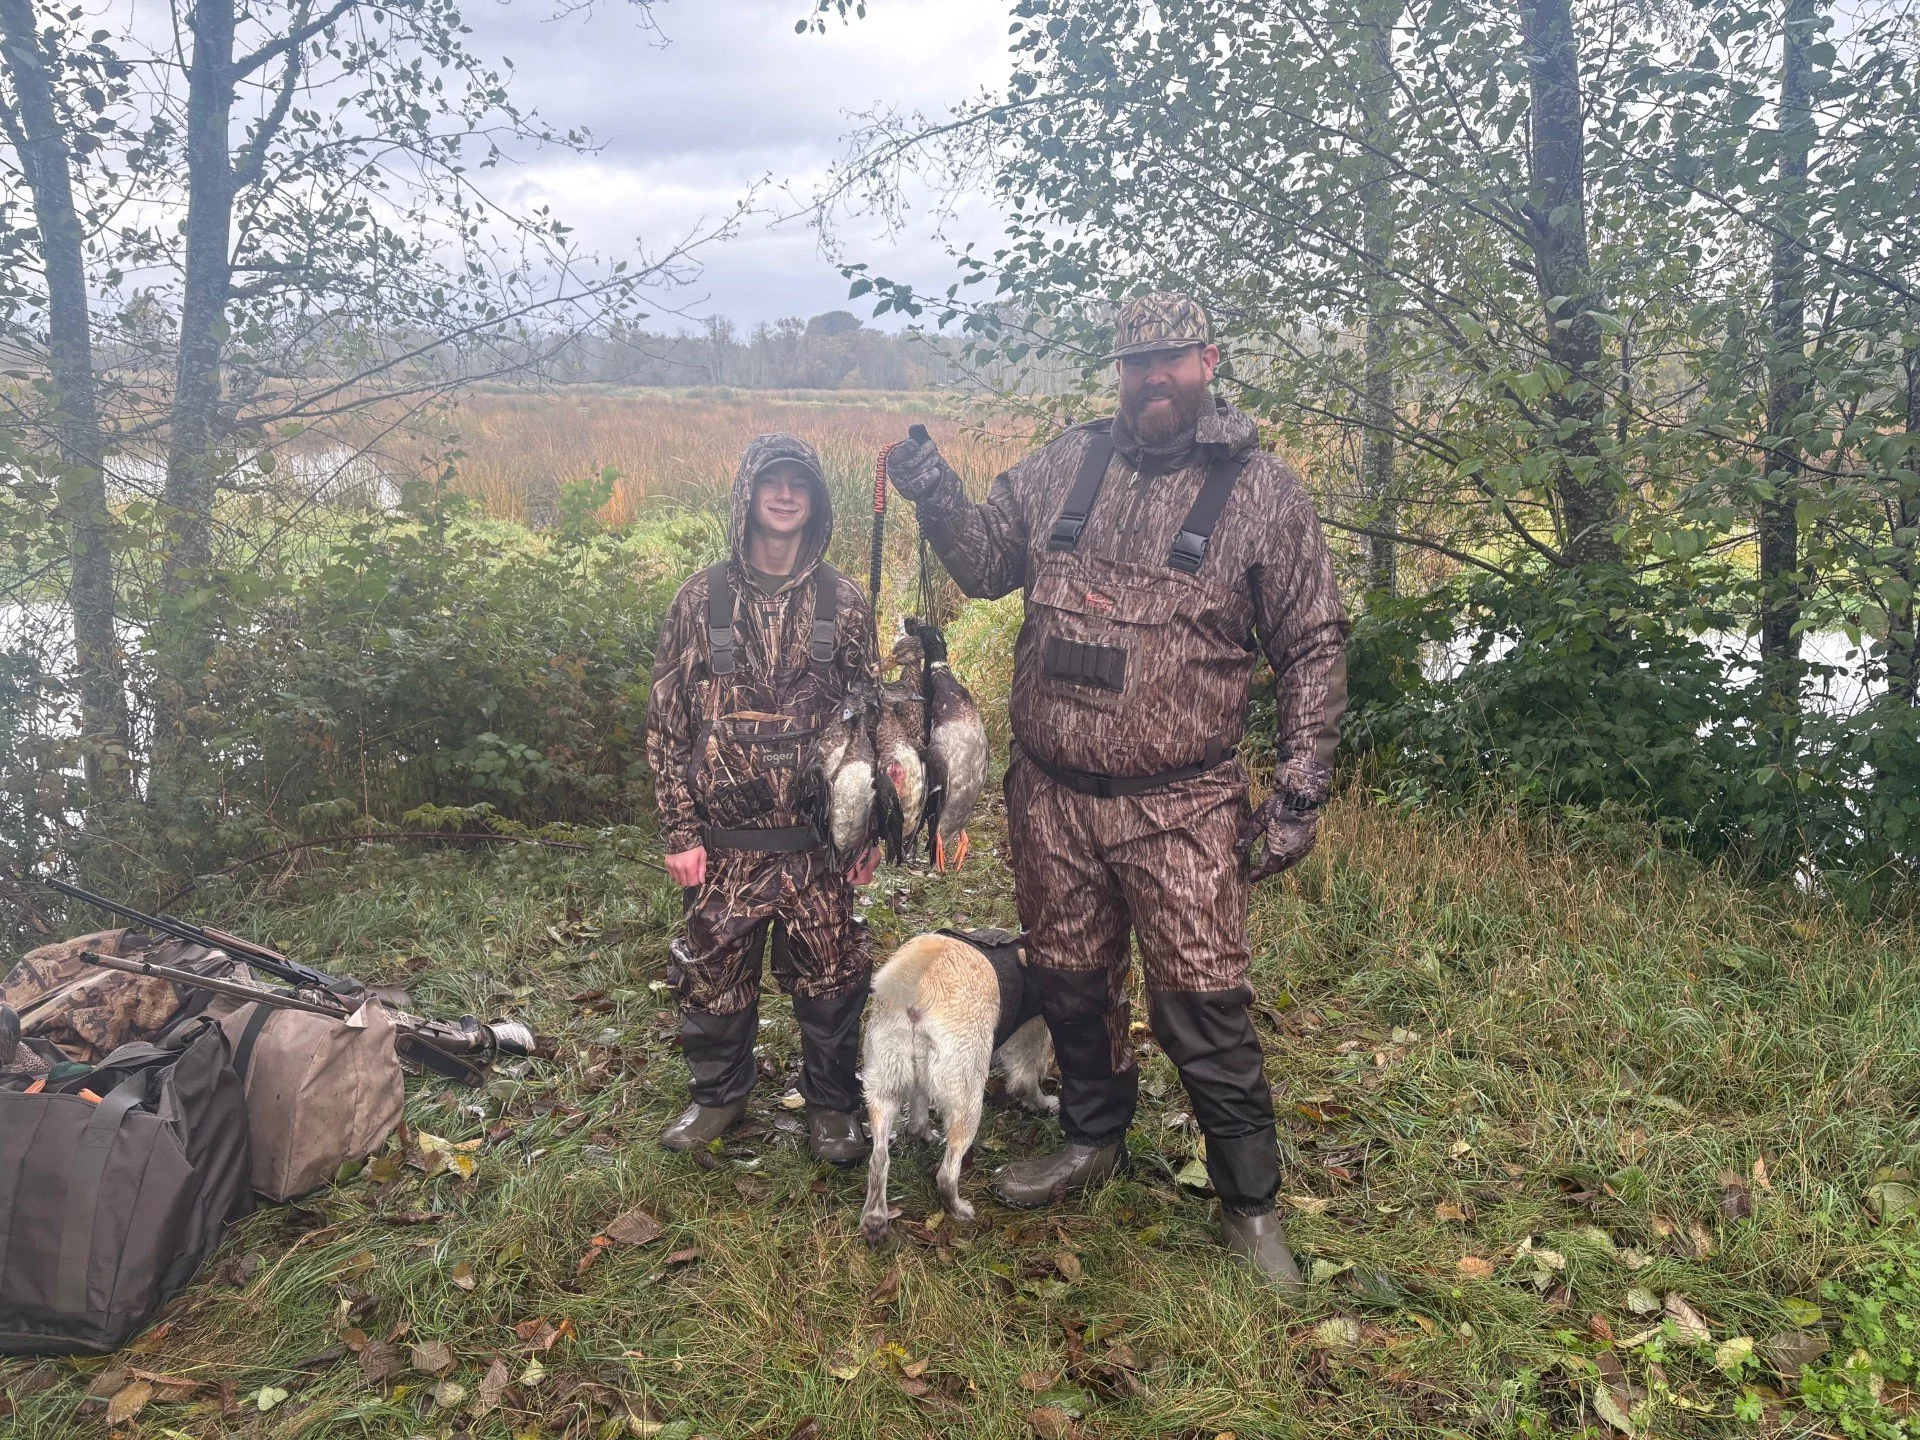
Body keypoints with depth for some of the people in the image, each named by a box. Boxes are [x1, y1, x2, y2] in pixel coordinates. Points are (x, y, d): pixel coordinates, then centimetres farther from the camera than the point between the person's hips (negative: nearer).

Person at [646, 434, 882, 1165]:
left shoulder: (843, 602, 1)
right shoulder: (702, 598, -1)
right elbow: (666, 721, 1)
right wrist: (679, 830, -3)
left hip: (819, 837, 0)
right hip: (725, 838, 0)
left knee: (830, 978, 8)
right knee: (714, 974, 11)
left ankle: (832, 1104, 28)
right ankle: (718, 1094, 34)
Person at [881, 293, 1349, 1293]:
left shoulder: (1261, 490, -4)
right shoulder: (1065, 467, 5)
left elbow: (1315, 647, -1)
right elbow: (986, 565, 15)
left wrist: (1300, 791, -7)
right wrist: (937, 499, -5)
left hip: (1179, 808, -4)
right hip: (1050, 797, 4)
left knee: (1204, 1013, 0)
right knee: (1070, 983, 19)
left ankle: (1250, 1207, 20)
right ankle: (1092, 1139, 43)